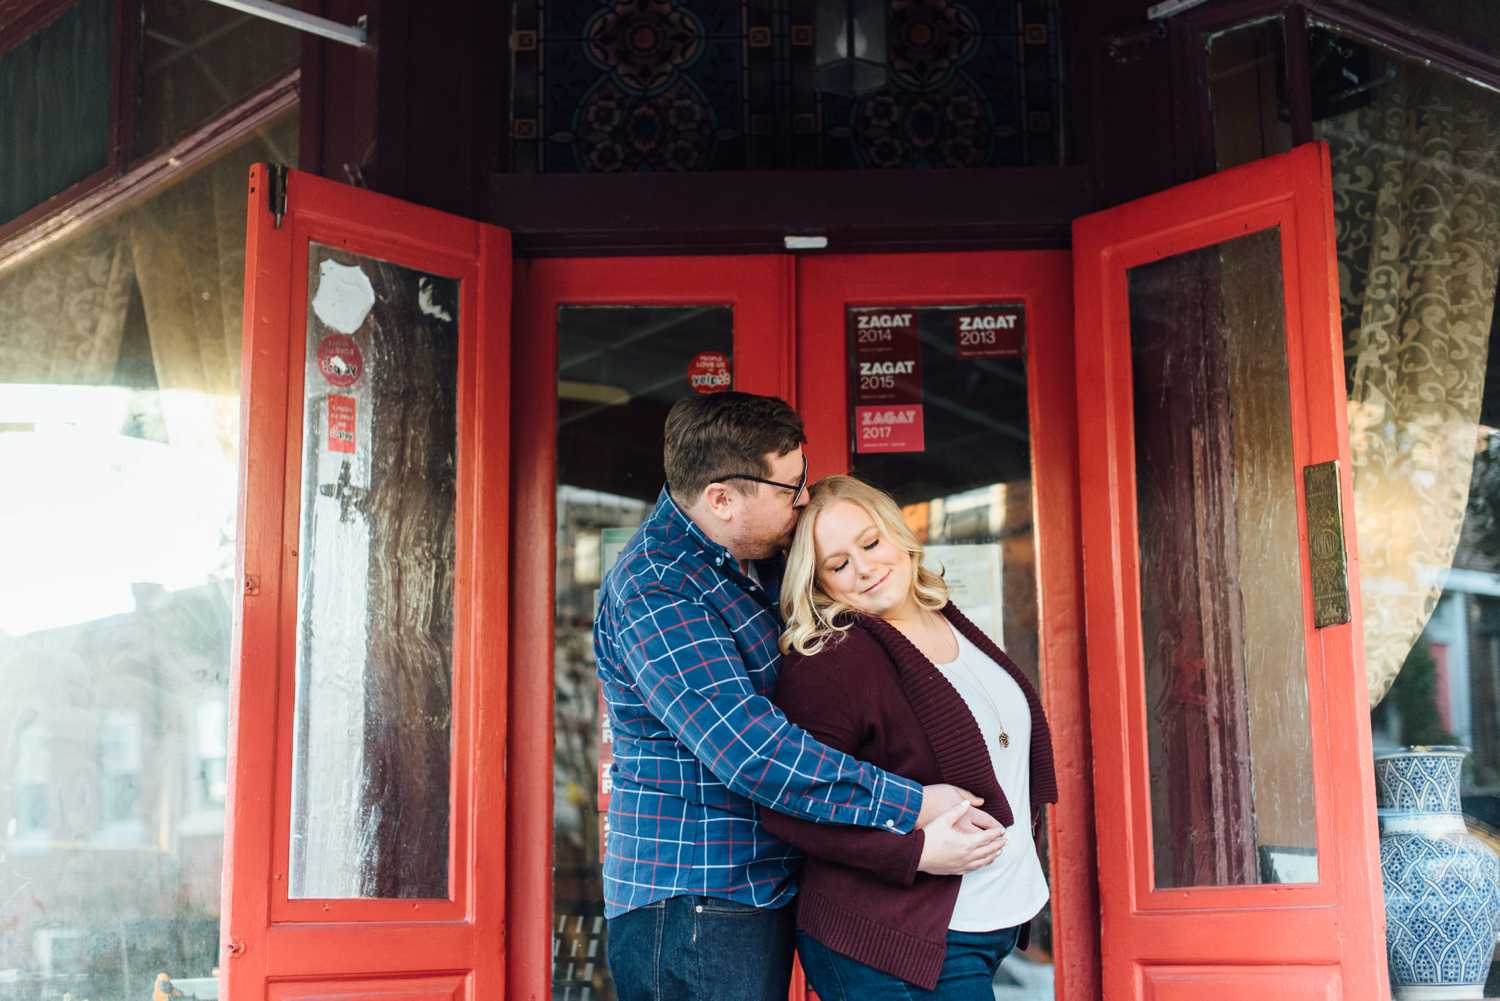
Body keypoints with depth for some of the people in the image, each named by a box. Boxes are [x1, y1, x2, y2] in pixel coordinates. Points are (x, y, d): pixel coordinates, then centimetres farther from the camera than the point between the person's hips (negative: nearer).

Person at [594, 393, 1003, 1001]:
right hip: (693, 907, -9)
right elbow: (749, 749, -28)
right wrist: (912, 807, -25)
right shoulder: (654, 591, -20)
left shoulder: (756, 562, 10)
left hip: (760, 896, 9)